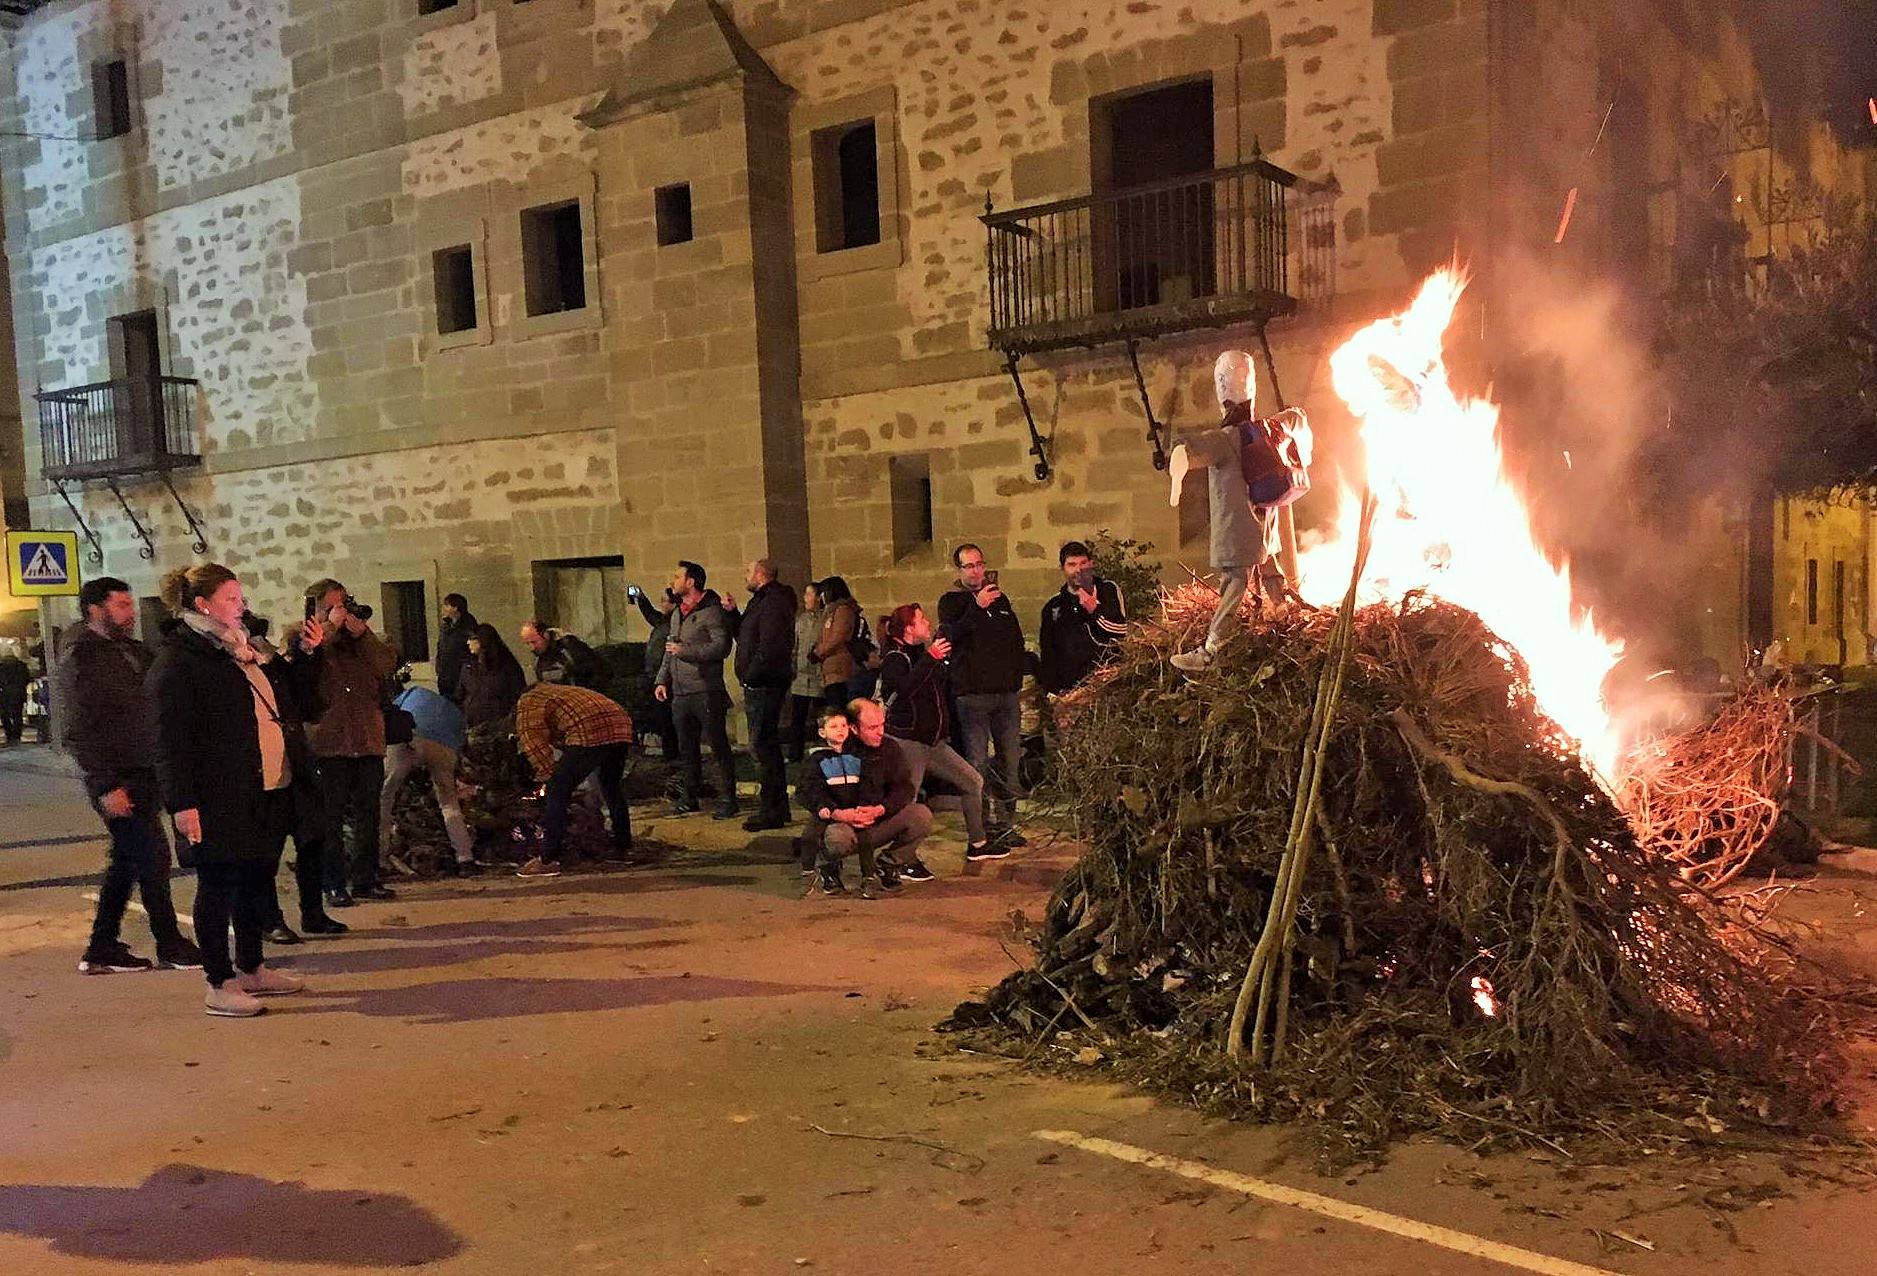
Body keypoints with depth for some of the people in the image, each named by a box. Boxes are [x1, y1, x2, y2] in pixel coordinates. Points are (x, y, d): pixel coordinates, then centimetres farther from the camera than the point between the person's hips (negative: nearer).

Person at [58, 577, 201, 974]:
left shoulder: (135, 652, 13)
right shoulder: (80, 659, -11)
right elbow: (82, 731, -16)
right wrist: (107, 786, -19)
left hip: (146, 774, 8)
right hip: (117, 780, -8)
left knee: (128, 862, 13)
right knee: (153, 858, -4)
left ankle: (102, 949, 24)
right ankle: (171, 947, 8)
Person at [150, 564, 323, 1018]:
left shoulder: (248, 652, 17)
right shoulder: (179, 660, -10)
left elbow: (295, 701, 24)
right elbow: (172, 737, -15)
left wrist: (308, 654, 11)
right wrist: (182, 802, -21)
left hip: (268, 793, 8)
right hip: (219, 799, -8)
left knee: (256, 881, 16)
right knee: (218, 887, 1)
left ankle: (252, 969, 29)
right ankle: (220, 985, 10)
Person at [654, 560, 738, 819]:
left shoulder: (711, 611, -8)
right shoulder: (677, 614, 19)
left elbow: (722, 646, -18)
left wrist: (686, 651, -17)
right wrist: (663, 680, 16)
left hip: (706, 693, -8)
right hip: (680, 693, 8)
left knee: (719, 747, -3)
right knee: (687, 748, 14)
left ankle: (729, 800, 1)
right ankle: (689, 798, 23)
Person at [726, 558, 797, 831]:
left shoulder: (773, 603, -15)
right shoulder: (761, 601, 19)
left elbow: (769, 646, -24)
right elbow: (745, 637, 25)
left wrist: (750, 675, -18)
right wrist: (733, 613, 13)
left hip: (764, 686, -11)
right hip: (758, 685, 11)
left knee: (762, 746, -9)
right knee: (768, 746, 15)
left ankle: (772, 811, -5)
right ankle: (778, 806, 23)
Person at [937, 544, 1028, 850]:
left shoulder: (1000, 598, 18)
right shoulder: (951, 601, 2)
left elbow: (1017, 638, 24)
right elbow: (950, 636, -16)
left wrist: (1017, 676, 15)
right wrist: (977, 607, -23)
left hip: (1007, 692, 5)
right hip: (973, 694, -5)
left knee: (1011, 761, 4)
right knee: (978, 763, -5)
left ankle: (1006, 823, 13)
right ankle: (984, 827, 1)